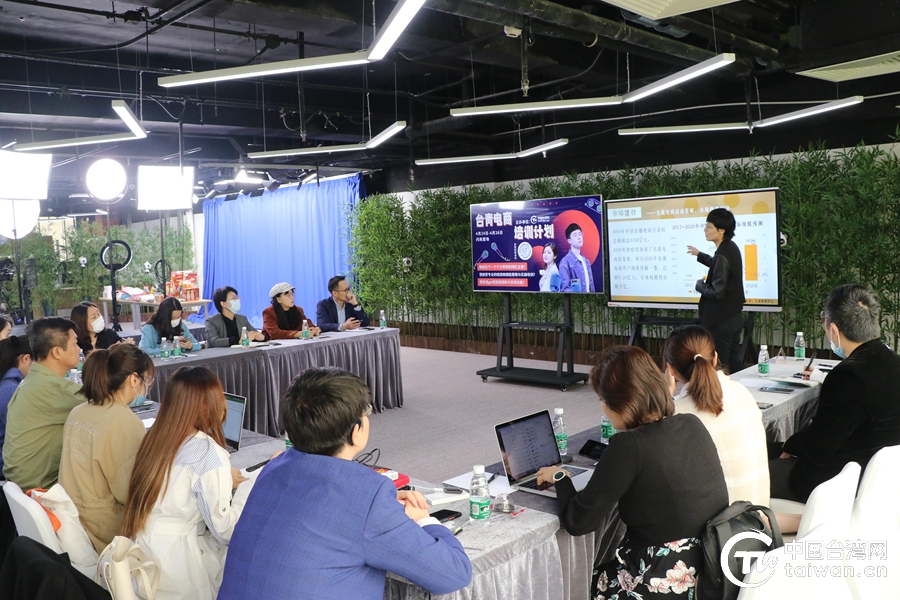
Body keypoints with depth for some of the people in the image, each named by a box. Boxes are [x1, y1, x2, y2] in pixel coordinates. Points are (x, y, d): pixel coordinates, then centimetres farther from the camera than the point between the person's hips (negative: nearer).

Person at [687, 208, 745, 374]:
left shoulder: (722, 256, -24)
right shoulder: (731, 248, 6)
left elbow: (717, 292, -26)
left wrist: (699, 285, -9)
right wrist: (699, 255, 37)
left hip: (720, 321, -10)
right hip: (734, 317, 10)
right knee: (734, 363, 17)